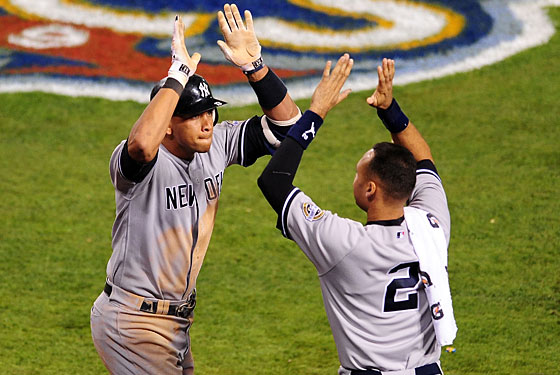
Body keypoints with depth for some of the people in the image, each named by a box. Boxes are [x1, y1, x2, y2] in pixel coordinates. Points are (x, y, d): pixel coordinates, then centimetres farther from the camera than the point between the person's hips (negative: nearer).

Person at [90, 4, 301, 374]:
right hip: (134, 325, -8)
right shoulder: (144, 162, -23)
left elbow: (285, 122, -1)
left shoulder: (217, 145, -1)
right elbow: (142, 145, -48)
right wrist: (179, 73, -40)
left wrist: (254, 65, -16)